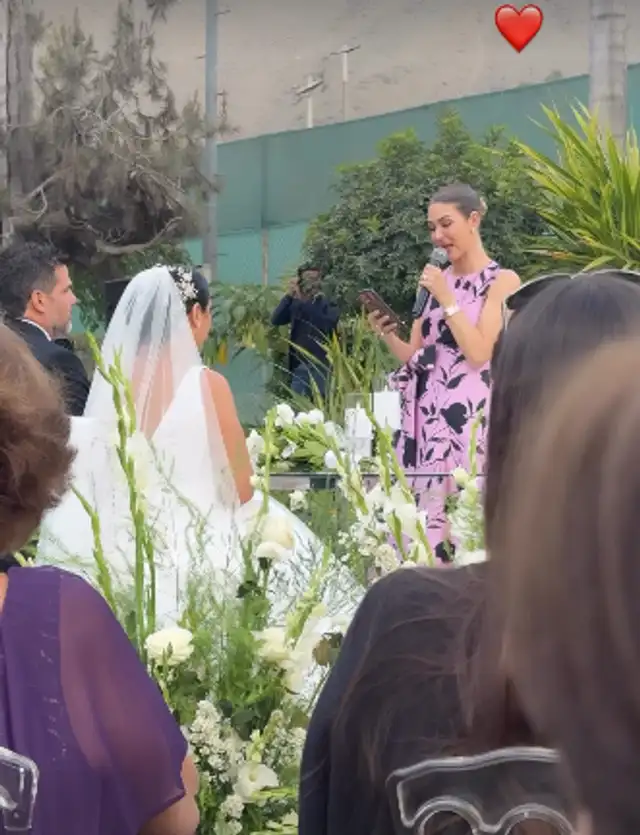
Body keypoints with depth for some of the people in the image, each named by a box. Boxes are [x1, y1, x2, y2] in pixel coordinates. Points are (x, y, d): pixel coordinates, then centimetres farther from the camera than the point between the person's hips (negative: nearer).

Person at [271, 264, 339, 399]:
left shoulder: (329, 305, 1)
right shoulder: (295, 304, 12)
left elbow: (325, 324, -18)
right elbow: (275, 321, -1)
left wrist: (302, 299, -19)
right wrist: (289, 295, -11)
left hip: (321, 365, -4)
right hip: (299, 365, 4)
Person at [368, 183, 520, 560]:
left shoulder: (502, 281, -2)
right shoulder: (436, 280, 15)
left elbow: (478, 353, -12)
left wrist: (447, 299, -12)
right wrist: (388, 334, -2)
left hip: (470, 415, -6)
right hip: (427, 414, 6)